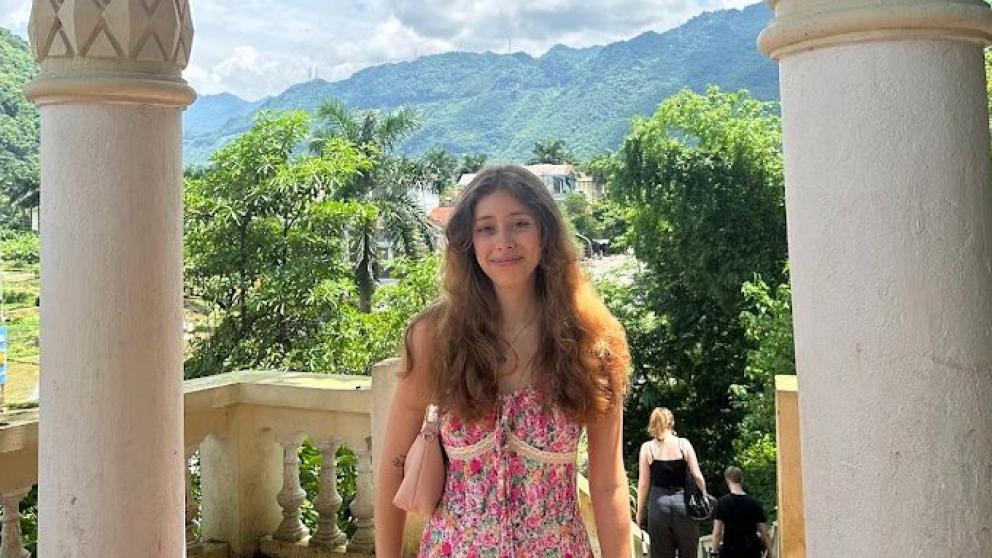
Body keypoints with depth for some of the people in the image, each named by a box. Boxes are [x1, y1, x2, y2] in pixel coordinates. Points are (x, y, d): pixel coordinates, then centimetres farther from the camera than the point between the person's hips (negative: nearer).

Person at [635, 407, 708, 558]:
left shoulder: (647, 447, 0)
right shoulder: (683, 444, 1)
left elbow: (644, 483, 0)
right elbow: (697, 476, -1)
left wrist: (640, 511, 7)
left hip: (658, 503, 0)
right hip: (682, 501, 0)